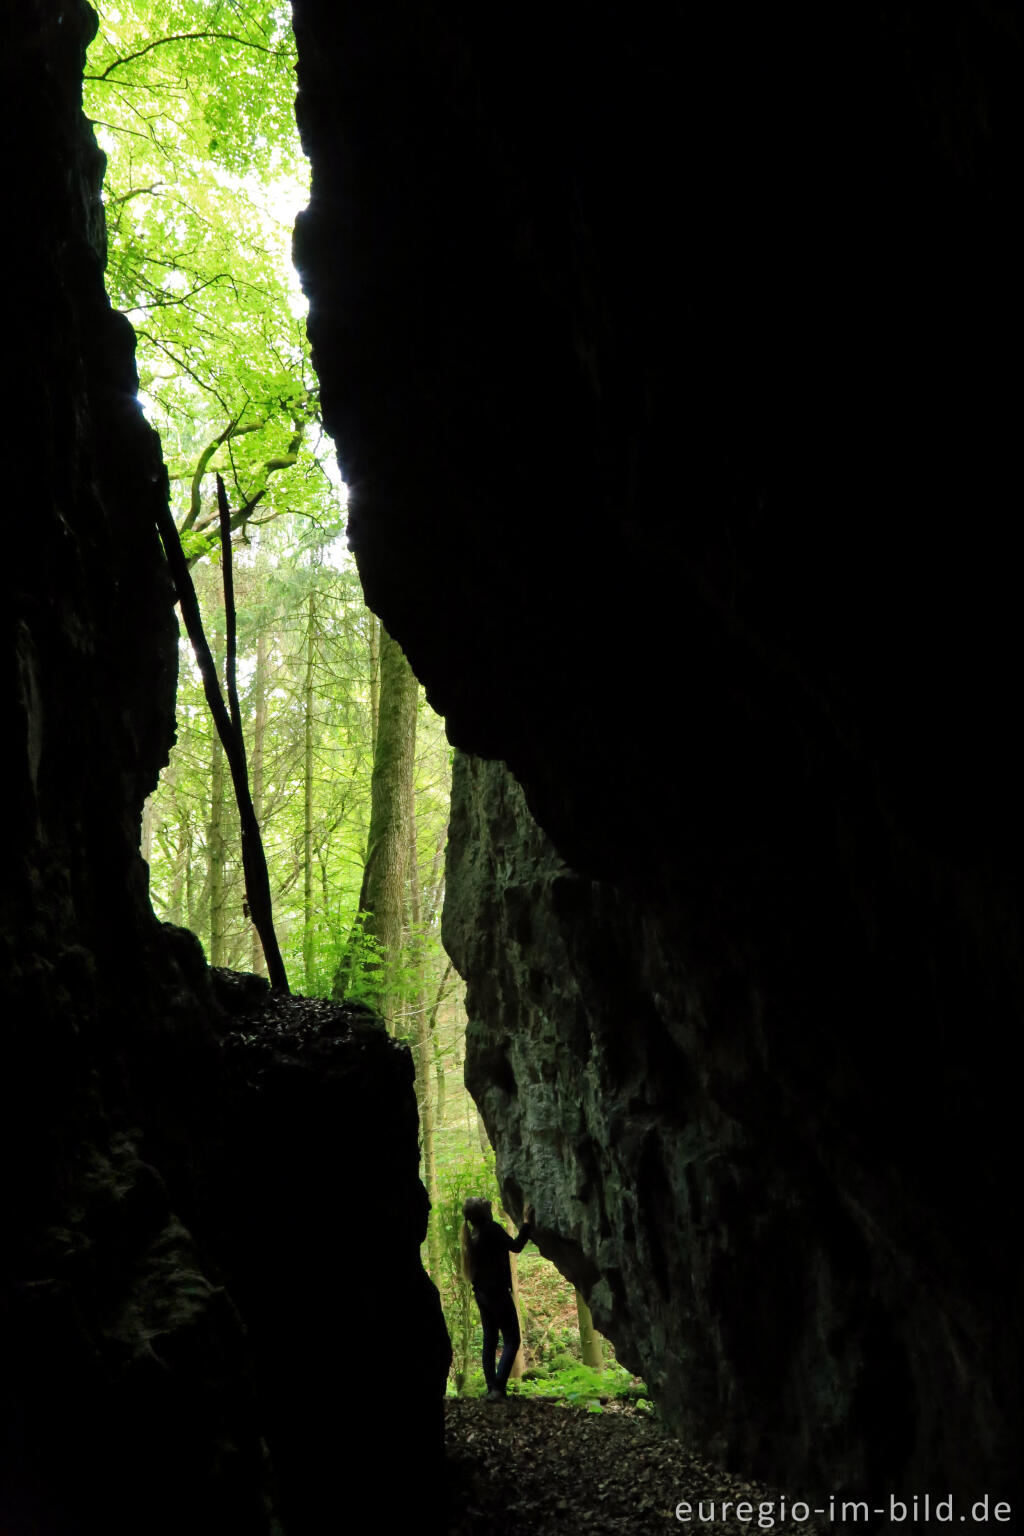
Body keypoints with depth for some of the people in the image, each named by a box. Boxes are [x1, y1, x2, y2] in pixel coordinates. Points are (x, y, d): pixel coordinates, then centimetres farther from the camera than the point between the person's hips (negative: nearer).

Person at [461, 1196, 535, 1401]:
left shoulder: (473, 1234, 10)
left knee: (489, 1340, 12)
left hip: (481, 1292, 9)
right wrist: (526, 1222, -11)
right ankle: (498, 1388, -16)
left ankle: (491, 1389, 11)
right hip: (497, 1292, -8)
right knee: (511, 1340, -5)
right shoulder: (491, 1228, -15)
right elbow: (516, 1246, -15)